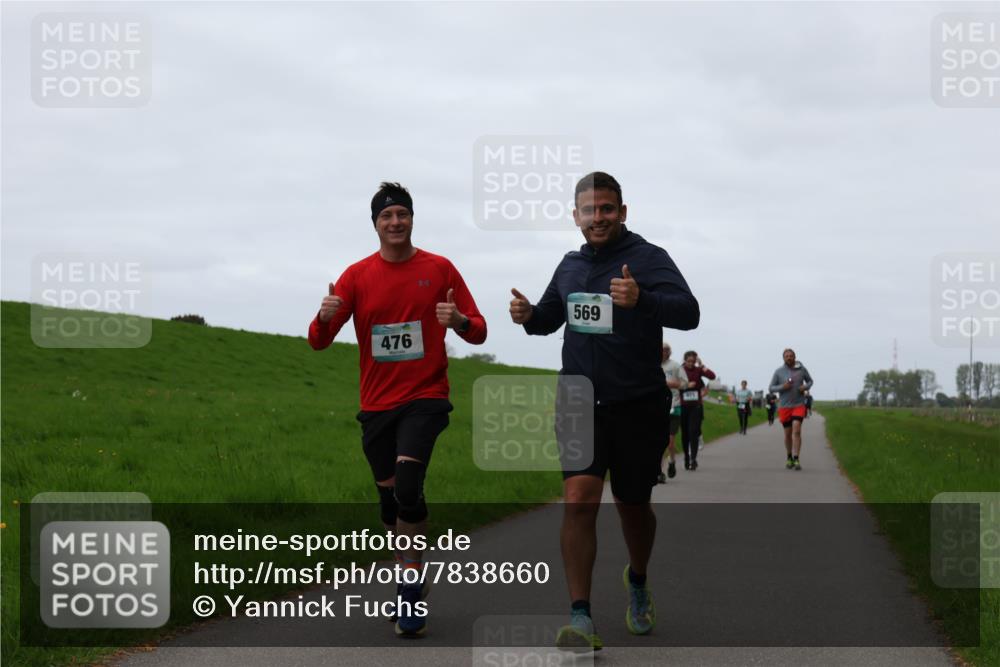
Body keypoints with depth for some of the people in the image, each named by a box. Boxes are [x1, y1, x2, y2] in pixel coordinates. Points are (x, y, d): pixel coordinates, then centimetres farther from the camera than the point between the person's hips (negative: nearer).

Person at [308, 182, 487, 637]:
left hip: (425, 398, -3)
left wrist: (459, 321, -22)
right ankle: (410, 578, 29)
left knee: (407, 485, -21)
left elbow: (479, 332, 1)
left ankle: (410, 586, -11)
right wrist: (325, 317, -23)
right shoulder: (357, 276, 3)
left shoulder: (439, 269, 0)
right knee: (389, 496, 10)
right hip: (377, 404, 3)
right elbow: (319, 341, 0)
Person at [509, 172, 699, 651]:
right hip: (580, 404, 3)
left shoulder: (647, 257, -9)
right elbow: (550, 317, 24)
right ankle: (580, 621, -15)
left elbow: (688, 313, -24)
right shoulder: (571, 265, 8)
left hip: (637, 406, -3)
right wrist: (529, 316, 0)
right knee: (578, 499, -14)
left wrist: (641, 299, -43)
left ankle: (638, 582, 44)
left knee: (632, 505, 13)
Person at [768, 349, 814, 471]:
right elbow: (771, 388, 1)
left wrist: (805, 387, -8)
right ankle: (789, 458, 29)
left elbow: (810, 381, 14)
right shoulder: (779, 371, -4)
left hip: (799, 405, -1)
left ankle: (796, 459, -17)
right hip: (784, 406, 1)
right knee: (788, 433, 8)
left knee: (797, 431, -16)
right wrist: (782, 387, -18)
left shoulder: (801, 369, -1)